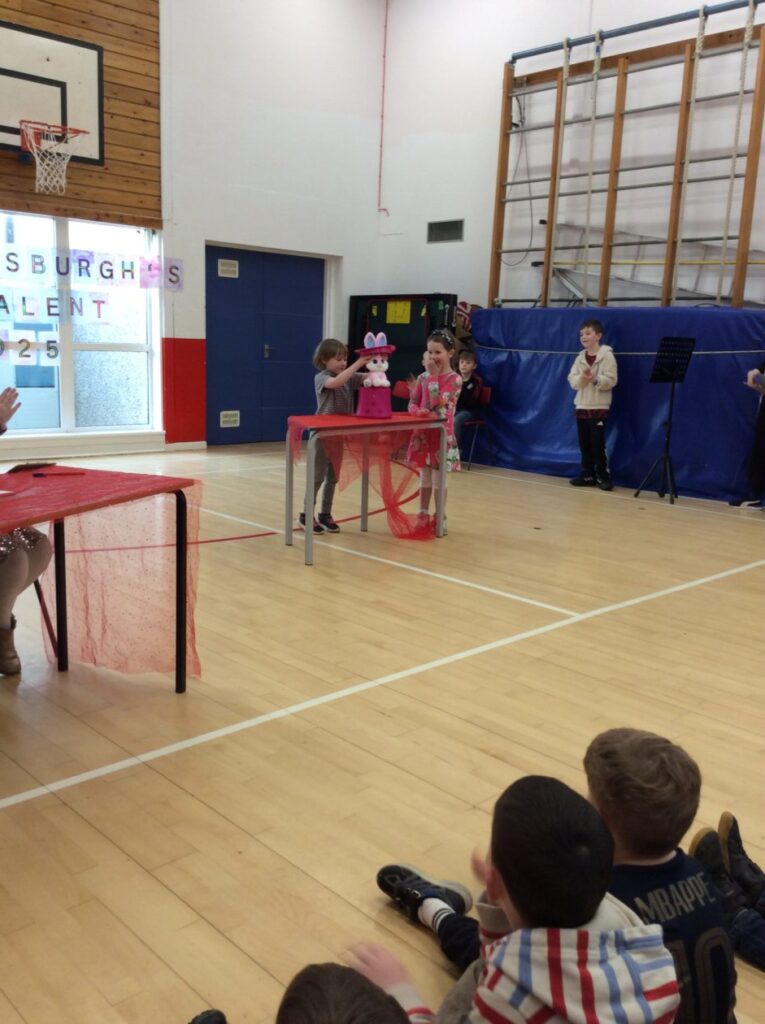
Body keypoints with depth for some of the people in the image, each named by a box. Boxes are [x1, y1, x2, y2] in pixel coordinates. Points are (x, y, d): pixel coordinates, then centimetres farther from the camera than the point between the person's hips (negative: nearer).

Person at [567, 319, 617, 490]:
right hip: (581, 406, 5)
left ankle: (603, 476, 7)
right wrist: (582, 378, -18)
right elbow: (572, 381, 2)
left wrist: (595, 379, -28)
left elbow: (611, 380, -13)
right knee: (584, 444, 8)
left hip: (599, 407, -5)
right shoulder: (580, 358, 10)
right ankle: (588, 475, 17)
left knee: (598, 444, -4)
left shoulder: (607, 355, -6)